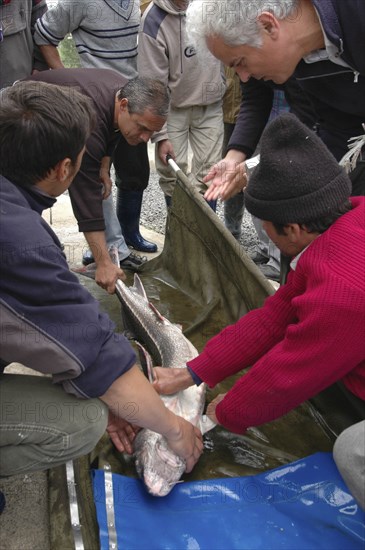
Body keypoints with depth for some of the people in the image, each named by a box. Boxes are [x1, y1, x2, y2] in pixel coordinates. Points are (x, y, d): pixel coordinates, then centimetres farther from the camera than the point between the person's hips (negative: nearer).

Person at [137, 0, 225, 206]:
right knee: (172, 176, 1)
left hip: (211, 106, 3)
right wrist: (160, 134, -18)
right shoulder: (154, 21, -18)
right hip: (174, 109, -3)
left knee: (208, 175, 2)